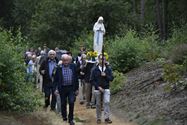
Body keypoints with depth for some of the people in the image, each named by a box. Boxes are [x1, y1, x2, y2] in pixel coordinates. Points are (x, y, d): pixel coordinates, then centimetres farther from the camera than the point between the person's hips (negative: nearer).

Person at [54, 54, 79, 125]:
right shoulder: (59, 68, -2)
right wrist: (56, 88, -6)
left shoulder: (73, 67, 0)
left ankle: (71, 119, 3)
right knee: (63, 103, 11)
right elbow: (56, 79, 2)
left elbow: (76, 78, 5)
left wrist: (77, 89, 4)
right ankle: (64, 116, 31)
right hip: (62, 88, 0)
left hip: (71, 88, 0)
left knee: (71, 103, -8)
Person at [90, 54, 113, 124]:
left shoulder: (108, 69, 3)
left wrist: (105, 75, -16)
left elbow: (111, 78, 2)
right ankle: (98, 118, 19)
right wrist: (98, 87, -12)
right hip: (97, 89, 0)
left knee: (107, 102, -16)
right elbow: (92, 80, -2)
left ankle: (107, 117, -9)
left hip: (106, 89, 0)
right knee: (98, 104, 6)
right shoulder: (95, 70, -2)